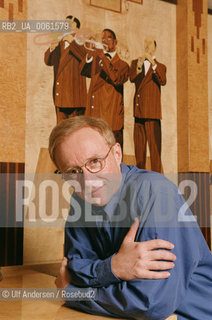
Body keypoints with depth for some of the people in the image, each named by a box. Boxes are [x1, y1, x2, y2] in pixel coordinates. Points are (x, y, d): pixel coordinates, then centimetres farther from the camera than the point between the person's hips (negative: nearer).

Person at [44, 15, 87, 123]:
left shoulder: (80, 44, -2)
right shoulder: (59, 44, 15)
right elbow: (48, 61, 8)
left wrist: (72, 42, -27)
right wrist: (51, 49, -11)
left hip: (74, 96, -6)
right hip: (60, 95, 6)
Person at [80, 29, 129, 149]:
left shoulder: (122, 64, 4)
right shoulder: (96, 59, 19)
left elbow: (117, 79, -16)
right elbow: (84, 71, 4)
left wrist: (104, 58, -21)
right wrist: (89, 55, -12)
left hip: (111, 117, -4)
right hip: (94, 116, 4)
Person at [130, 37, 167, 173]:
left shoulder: (160, 67, 9)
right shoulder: (135, 63, 15)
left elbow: (163, 81, -13)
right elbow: (132, 79, -5)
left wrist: (153, 63, -24)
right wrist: (138, 67, -25)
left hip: (152, 112, -3)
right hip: (138, 112, 3)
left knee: (154, 146, -8)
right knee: (139, 146, 8)